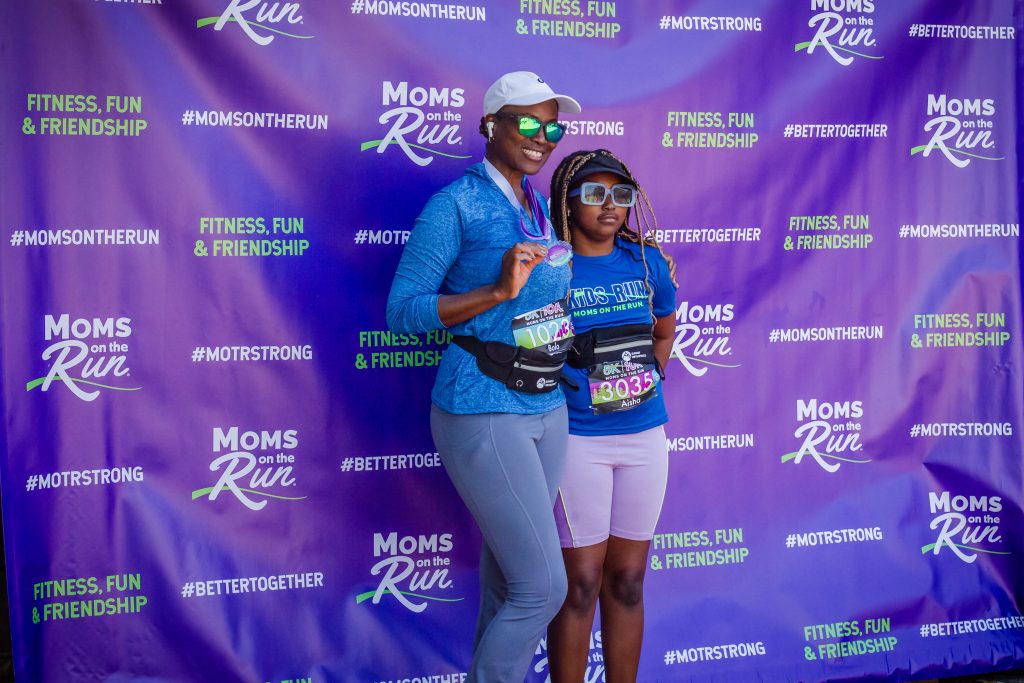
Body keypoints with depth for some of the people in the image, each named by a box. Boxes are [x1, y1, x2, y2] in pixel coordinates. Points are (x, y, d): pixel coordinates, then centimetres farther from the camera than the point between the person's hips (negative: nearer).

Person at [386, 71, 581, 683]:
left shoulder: (541, 205, 11)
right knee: (544, 587, -5)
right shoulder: (456, 204, -9)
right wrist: (498, 292, -22)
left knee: (506, 584, 16)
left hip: (548, 409, 7)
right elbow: (403, 311, -13)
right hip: (484, 414, -7)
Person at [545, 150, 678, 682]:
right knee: (581, 583, 2)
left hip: (646, 436, 4)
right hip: (578, 439, -4)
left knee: (627, 581, 13)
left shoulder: (646, 261, 5)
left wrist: (646, 381, 10)